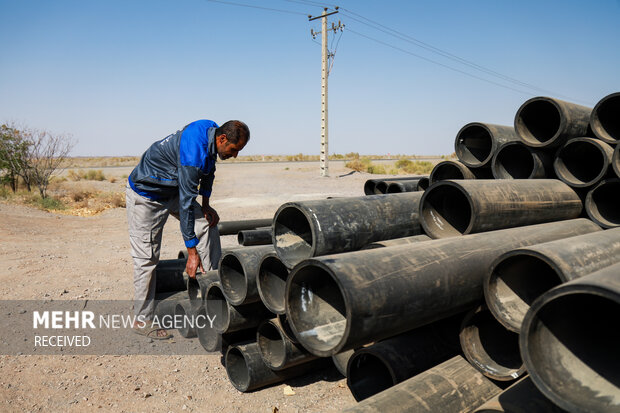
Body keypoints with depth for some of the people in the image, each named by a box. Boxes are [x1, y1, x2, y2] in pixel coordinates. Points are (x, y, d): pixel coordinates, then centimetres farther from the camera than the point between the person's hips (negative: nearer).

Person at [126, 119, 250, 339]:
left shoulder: (212, 130, -9)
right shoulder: (193, 154, -35)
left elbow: (208, 169, 11)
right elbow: (186, 204, -32)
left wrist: (205, 204, 2)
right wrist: (192, 252, -27)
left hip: (172, 190, 9)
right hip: (145, 195, -9)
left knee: (208, 223, 2)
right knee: (147, 258, -4)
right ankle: (142, 320, 9)